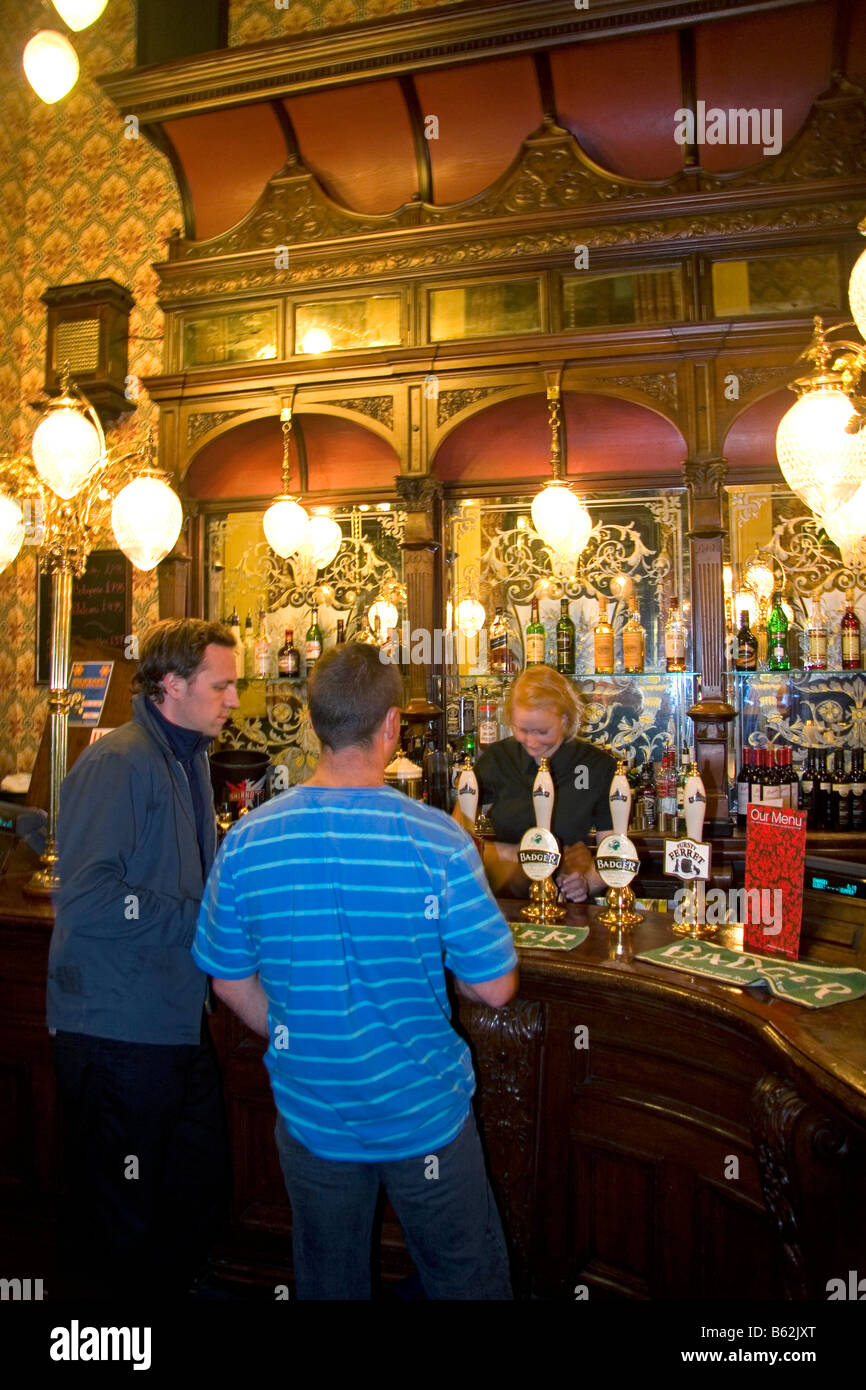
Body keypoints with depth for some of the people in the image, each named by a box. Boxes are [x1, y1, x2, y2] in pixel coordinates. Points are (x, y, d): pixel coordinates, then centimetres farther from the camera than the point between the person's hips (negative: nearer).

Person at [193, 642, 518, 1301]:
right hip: (425, 1112, -2)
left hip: (311, 1114, 3)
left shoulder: (246, 842, -14)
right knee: (466, 1283, 21)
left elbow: (233, 982, -2)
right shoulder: (437, 840, -22)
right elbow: (495, 988, -15)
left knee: (328, 1284, 26)